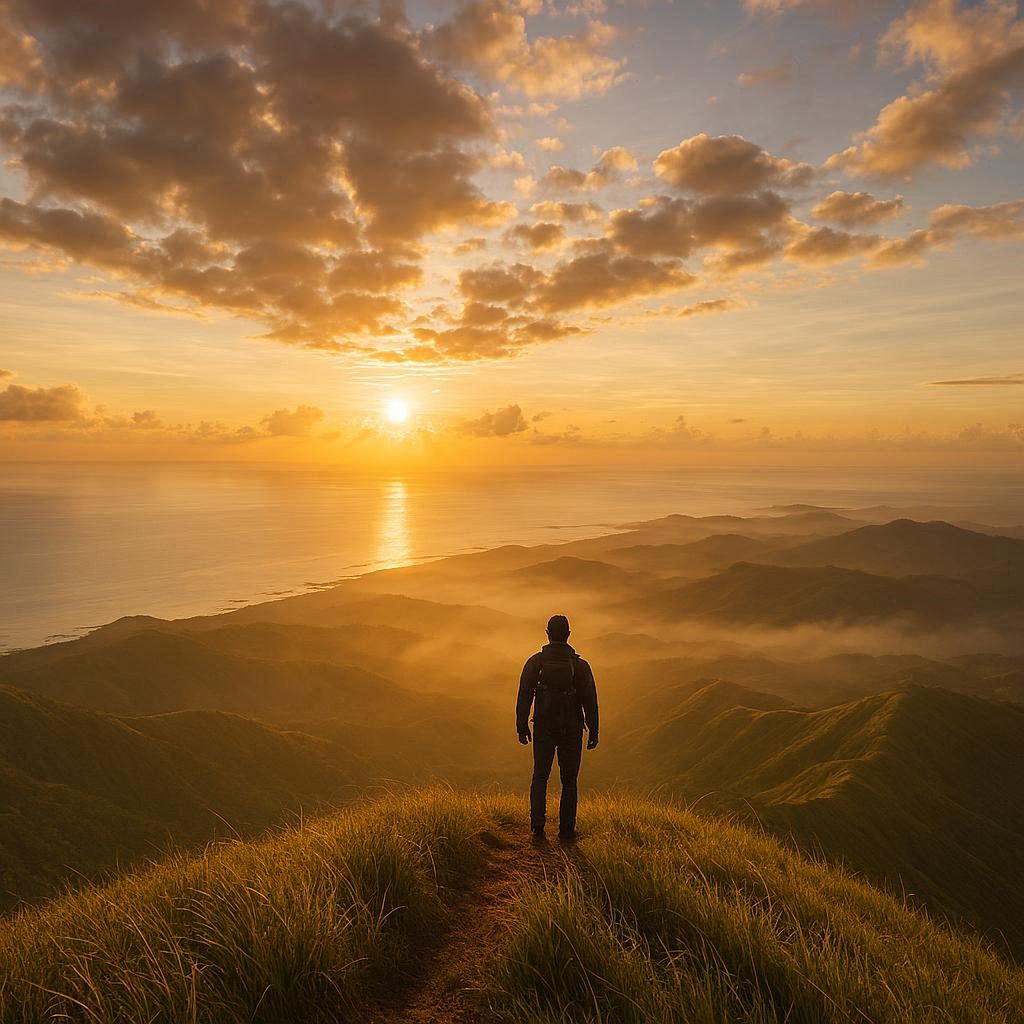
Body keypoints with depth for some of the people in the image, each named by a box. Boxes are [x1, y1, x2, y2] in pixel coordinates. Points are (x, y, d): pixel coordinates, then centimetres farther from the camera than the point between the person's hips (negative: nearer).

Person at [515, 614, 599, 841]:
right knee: (569, 781, 11)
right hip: (572, 730, 0)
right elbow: (590, 701, -5)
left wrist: (522, 726, -1)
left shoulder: (535, 662, -5)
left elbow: (524, 695, -7)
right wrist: (593, 731, 2)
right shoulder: (580, 665, -5)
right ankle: (566, 830, 12)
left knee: (540, 777, 12)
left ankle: (537, 823, -2)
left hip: (544, 728, 0)